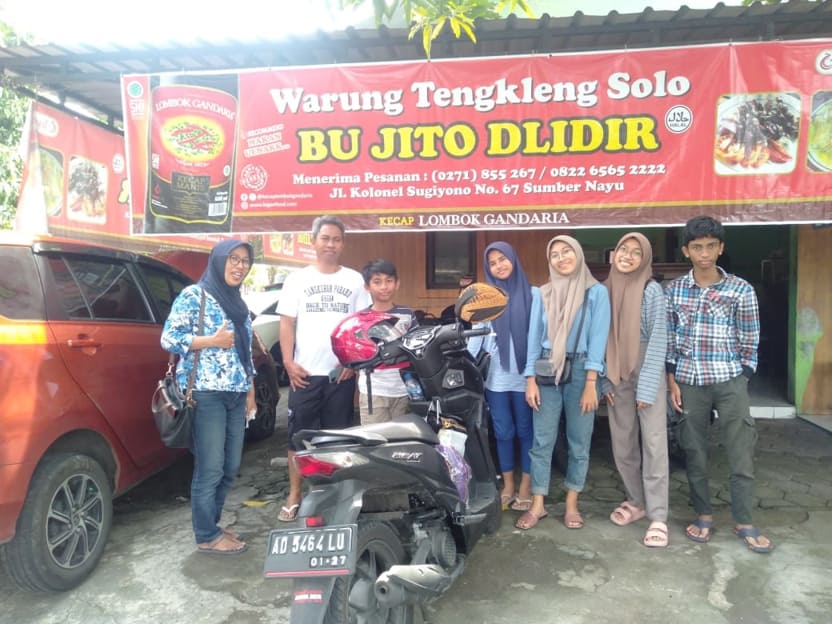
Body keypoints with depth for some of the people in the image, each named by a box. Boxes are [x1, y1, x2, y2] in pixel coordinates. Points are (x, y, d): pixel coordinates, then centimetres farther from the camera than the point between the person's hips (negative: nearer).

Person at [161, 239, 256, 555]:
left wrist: (251, 391, 17)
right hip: (206, 393, -7)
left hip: (236, 395, 8)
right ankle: (207, 535, 13)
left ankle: (211, 525, 27)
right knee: (210, 469, -2)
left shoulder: (239, 303, 18)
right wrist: (213, 341, -15)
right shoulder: (193, 295, -3)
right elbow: (169, 338, -9)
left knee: (230, 467, 11)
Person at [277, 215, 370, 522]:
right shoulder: (297, 279, 7)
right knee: (299, 435, 3)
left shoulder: (354, 280, 8)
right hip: (305, 372, 0)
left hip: (341, 372, 1)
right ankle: (294, 495, 14)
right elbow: (286, 324, 4)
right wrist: (288, 362, -7)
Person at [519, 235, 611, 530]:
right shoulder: (543, 294, 9)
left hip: (580, 371, -2)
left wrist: (590, 384, -13)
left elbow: (598, 338, -7)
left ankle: (571, 504, 20)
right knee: (542, 440, 2)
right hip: (547, 370, 2)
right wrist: (530, 380, -2)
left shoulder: (597, 292, 0)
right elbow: (534, 336, 6)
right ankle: (537, 504, 12)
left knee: (579, 441, 6)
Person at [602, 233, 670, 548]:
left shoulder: (652, 291, -8)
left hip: (647, 376, -4)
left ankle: (658, 516, 5)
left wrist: (646, 388, -14)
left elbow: (658, 341, -10)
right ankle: (636, 501, 28)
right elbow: (600, 338, 7)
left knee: (653, 446, -3)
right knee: (622, 446, 11)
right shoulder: (604, 290, 5)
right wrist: (604, 380, 1)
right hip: (616, 378, 5)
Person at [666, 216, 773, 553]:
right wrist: (671, 379, 1)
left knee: (741, 454, 2)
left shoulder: (741, 290, -2)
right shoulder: (674, 290, 3)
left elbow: (750, 341, 3)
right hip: (688, 382, 2)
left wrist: (742, 379, 0)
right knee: (694, 453, 9)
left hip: (730, 381, -1)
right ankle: (703, 515, 24)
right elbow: (668, 338, 6)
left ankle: (743, 522, 18)